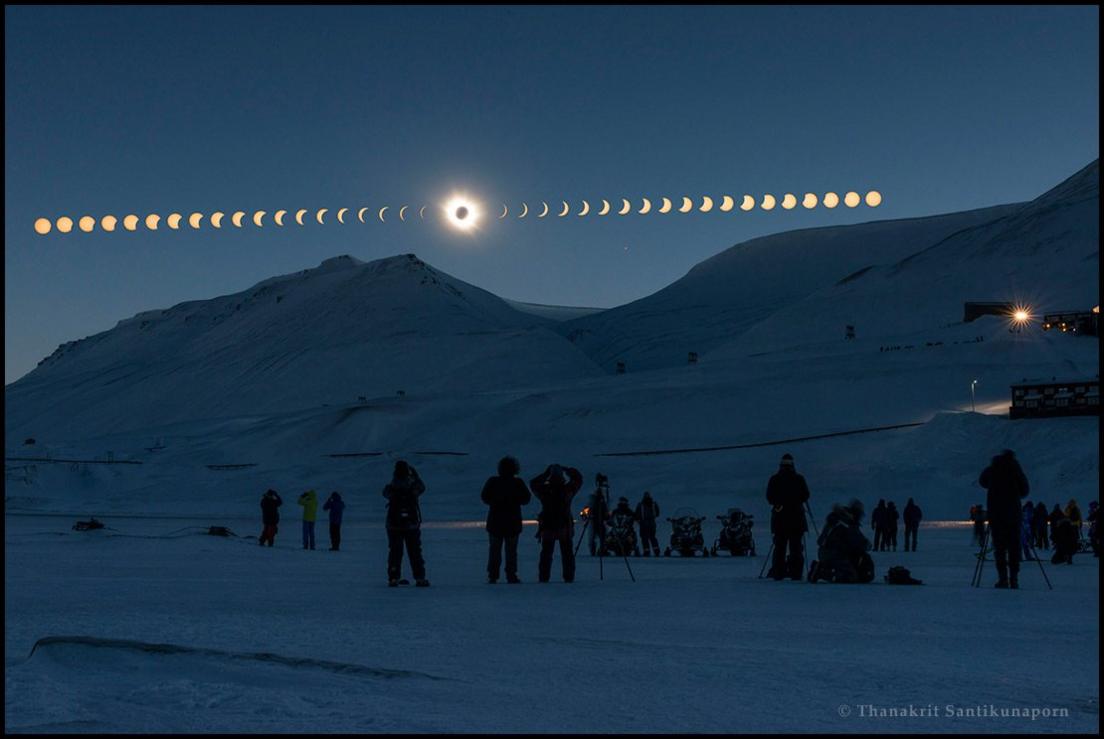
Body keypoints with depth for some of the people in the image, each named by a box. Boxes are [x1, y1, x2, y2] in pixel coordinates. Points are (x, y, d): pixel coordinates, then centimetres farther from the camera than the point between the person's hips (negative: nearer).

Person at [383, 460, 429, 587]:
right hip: (412, 524, 0)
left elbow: (385, 492, 19)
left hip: (394, 525, 0)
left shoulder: (390, 488, -7)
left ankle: (393, 578, 2)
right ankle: (420, 578, 4)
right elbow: (422, 487, 17)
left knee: (395, 552, 7)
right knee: (415, 552, 7)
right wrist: (415, 474, 30)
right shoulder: (414, 487, -8)